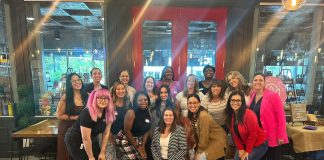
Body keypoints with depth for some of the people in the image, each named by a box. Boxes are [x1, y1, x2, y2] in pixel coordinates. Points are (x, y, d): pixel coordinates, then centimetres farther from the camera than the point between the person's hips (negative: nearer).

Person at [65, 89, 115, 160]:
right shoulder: (87, 113, -30)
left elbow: (106, 134, -7)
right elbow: (85, 139, -25)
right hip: (75, 140, -5)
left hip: (92, 139, 6)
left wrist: (102, 152, -6)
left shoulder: (108, 113, -13)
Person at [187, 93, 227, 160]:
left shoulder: (203, 116, -27)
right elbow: (196, 133, 1)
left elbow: (204, 136, -22)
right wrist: (197, 149, -1)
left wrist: (200, 151, -11)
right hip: (208, 141, 7)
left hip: (218, 141, -7)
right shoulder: (191, 115, -4)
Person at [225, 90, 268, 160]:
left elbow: (253, 134, -20)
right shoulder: (231, 115, -6)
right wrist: (240, 149, -3)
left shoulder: (249, 114, -25)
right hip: (244, 144, 6)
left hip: (259, 145, -6)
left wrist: (247, 151, -12)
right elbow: (234, 134, 1)